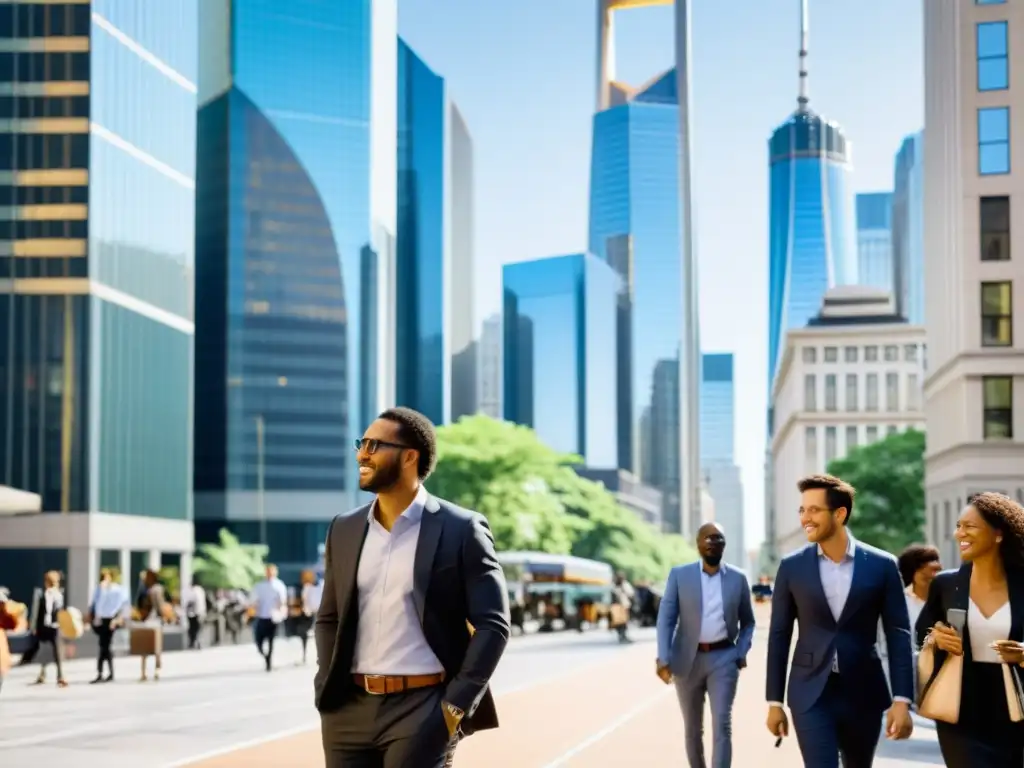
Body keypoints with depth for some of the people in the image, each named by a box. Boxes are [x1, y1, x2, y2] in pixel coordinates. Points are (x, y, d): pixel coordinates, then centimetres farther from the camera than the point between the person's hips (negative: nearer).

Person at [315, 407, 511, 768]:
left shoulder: (461, 529, -4)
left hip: (422, 707, -5)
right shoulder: (345, 529, 11)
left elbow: (493, 624, -6)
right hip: (350, 709, 5)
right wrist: (326, 693, 4)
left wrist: (456, 705, -12)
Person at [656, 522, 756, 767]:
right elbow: (665, 618, -4)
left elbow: (747, 622, 14)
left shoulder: (738, 578, 5)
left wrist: (741, 653, -1)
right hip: (688, 659, 0)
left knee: (722, 725, -11)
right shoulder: (679, 575, 1)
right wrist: (663, 658, -14)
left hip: (723, 658, 0)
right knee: (692, 727, 10)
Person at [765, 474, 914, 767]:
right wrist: (774, 701, 3)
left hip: (863, 693, 1)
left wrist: (902, 700, -9)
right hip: (811, 694, -1)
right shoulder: (792, 567, 1)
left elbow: (898, 635, -2)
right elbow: (779, 635, 4)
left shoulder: (881, 565, -2)